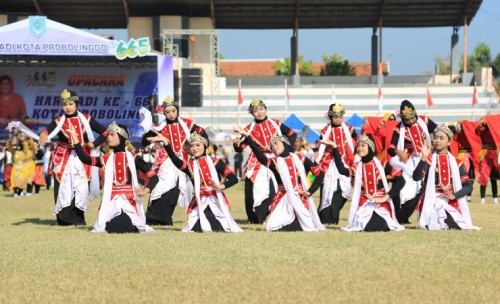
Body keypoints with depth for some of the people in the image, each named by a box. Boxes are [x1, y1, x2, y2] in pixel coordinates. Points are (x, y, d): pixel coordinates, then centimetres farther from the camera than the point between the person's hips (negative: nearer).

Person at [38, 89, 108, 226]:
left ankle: (78, 218, 11)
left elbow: (105, 132, 5)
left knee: (81, 189, 0)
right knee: (64, 189, -5)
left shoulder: (86, 119, 3)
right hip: (63, 160, -1)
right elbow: (46, 131, -23)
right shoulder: (58, 121, -2)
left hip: (82, 159, 1)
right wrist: (43, 135, -46)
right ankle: (65, 218, 3)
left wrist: (94, 144, -7)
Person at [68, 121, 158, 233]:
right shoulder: (106, 159, 9)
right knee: (112, 228, -21)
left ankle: (137, 225, 12)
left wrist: (145, 191, -19)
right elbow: (84, 158, -4)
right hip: (111, 201, 2)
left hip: (130, 201, -2)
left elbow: (154, 177, 0)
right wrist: (74, 136, -4)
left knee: (125, 228, -25)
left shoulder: (133, 159, 2)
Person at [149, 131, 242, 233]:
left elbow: (234, 179, -4)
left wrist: (221, 186, -23)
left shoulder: (215, 162, -1)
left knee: (222, 228, -7)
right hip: (199, 203, 1)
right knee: (194, 228, -11)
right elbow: (176, 160, -20)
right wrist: (166, 143, -34)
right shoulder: (189, 165, 3)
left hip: (217, 201, -1)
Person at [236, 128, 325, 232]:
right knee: (273, 227, -15)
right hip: (283, 200, 0)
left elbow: (320, 173, 8)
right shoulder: (274, 162, 2)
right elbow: (260, 156, -18)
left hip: (301, 199, 0)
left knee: (308, 227, -9)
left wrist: (310, 191, -3)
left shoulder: (300, 159, 5)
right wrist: (247, 136, -31)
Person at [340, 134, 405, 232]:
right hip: (364, 203, 1)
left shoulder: (381, 164, 0)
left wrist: (386, 197, -14)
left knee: (382, 226, -28)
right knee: (362, 225, -27)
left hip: (382, 203, -1)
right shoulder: (357, 167, 8)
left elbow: (400, 180, -6)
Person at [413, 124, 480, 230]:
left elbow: (468, 185, 6)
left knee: (456, 225, -24)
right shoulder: (429, 159, 3)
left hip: (452, 203, 3)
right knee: (433, 225, -31)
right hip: (432, 201, -3)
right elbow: (416, 177, -13)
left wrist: (454, 195, -12)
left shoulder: (455, 162, 10)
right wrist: (424, 158, -24)